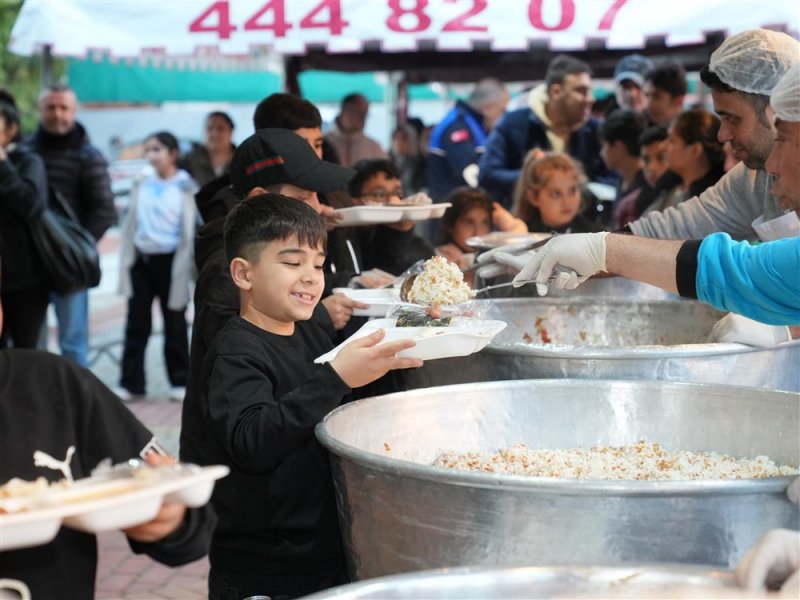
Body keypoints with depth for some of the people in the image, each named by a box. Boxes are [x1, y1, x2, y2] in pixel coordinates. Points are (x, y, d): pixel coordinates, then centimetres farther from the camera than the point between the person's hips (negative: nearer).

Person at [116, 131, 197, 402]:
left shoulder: (186, 187, -3)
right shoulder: (141, 184, 9)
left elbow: (190, 229, -6)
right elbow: (131, 224, 13)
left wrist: (184, 266, -11)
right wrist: (126, 261, 7)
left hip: (170, 260, -4)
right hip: (141, 259, 4)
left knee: (174, 324, 5)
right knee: (136, 323, 5)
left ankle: (179, 381, 15)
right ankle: (131, 382, 10)